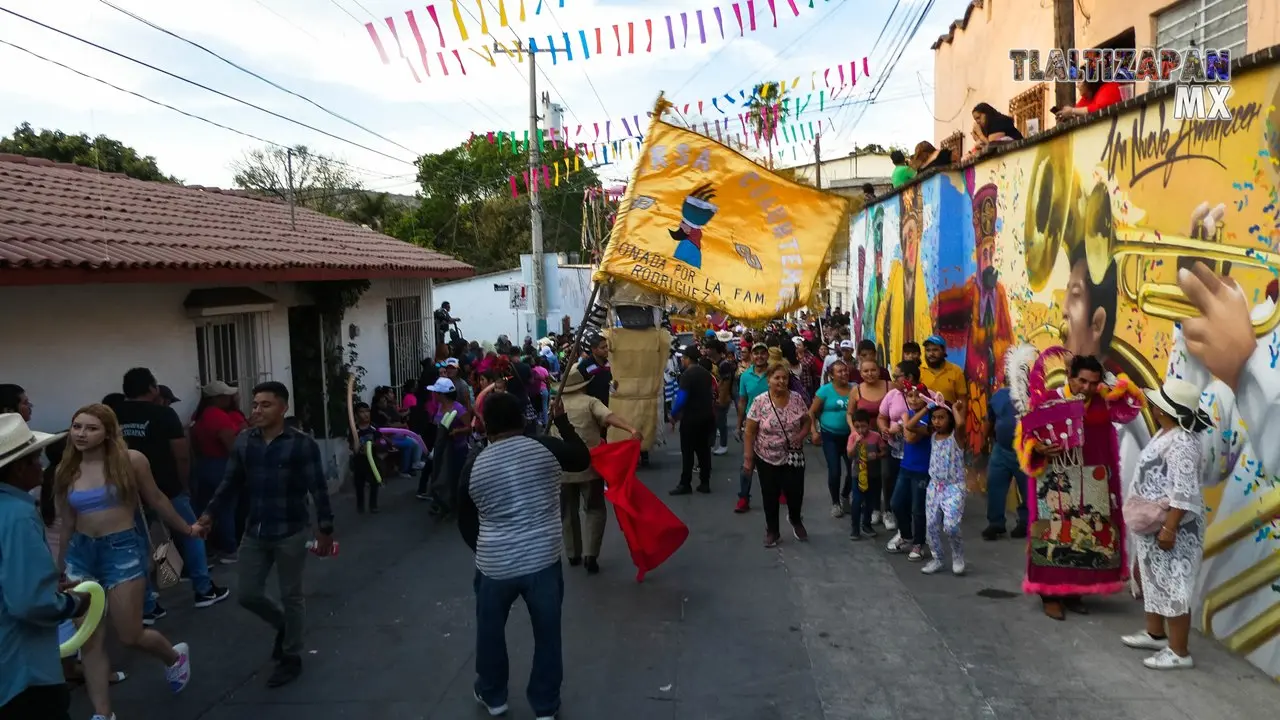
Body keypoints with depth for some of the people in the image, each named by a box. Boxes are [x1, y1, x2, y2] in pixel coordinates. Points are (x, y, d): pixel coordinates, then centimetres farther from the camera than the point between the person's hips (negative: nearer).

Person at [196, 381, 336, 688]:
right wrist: (210, 512, -2)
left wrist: (325, 529, -11)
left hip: (290, 533, -5)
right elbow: (231, 482, 10)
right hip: (254, 532, 5)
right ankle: (284, 625, 40)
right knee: (248, 595, 10)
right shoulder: (244, 441, 2)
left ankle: (291, 658, 26)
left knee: (291, 596, 8)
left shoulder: (302, 444, -12)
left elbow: (318, 489, -10)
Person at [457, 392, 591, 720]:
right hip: (543, 560, 0)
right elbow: (583, 459, 12)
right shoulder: (546, 448, -7)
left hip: (495, 565, 1)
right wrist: (562, 421, 19)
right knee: (547, 633, 15)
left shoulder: (475, 465, -2)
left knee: (490, 629, 23)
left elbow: (465, 522, 8)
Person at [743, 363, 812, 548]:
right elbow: (750, 432, -9)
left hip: (793, 457, 2)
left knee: (795, 493, 1)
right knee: (770, 496, 8)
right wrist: (747, 459, -11)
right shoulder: (759, 401, -13)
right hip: (767, 458, -1)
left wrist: (801, 436, -14)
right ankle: (772, 531, 28)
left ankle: (795, 519, 35)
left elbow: (806, 422, 7)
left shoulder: (797, 398, -6)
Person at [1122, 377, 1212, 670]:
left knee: (1173, 586, -4)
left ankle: (1179, 652, 4)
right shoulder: (1165, 434, 9)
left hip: (1173, 528, -11)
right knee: (1152, 578, 20)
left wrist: (1169, 528, -26)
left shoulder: (1181, 443, -23)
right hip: (1152, 525, 11)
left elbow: (1184, 493, -26)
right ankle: (1155, 634, 34)